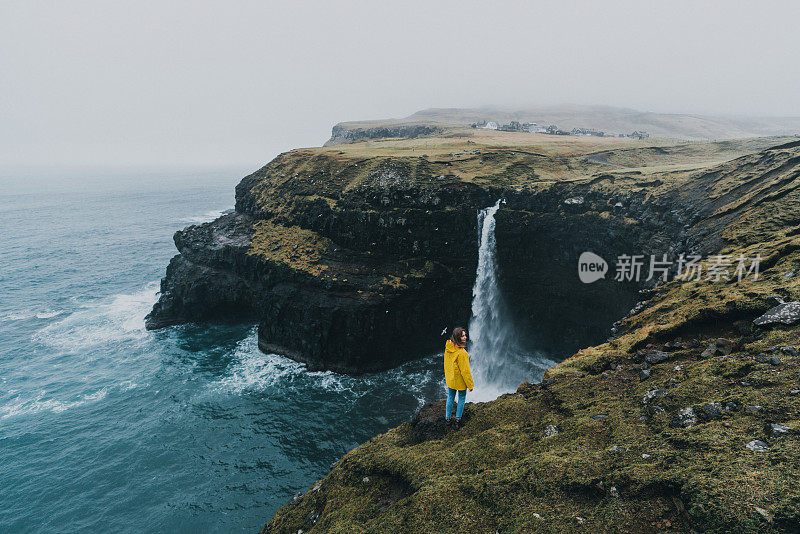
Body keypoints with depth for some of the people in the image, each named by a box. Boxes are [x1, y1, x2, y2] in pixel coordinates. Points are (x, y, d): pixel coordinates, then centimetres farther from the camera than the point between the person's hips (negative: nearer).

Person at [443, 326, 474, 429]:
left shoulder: (448, 347, -10)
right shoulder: (461, 353, -33)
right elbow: (465, 371, -25)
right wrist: (470, 385, -13)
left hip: (449, 379, 6)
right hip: (460, 380, -6)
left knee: (450, 397, 23)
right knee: (462, 398, 18)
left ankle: (448, 418, 38)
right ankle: (457, 420, 30)